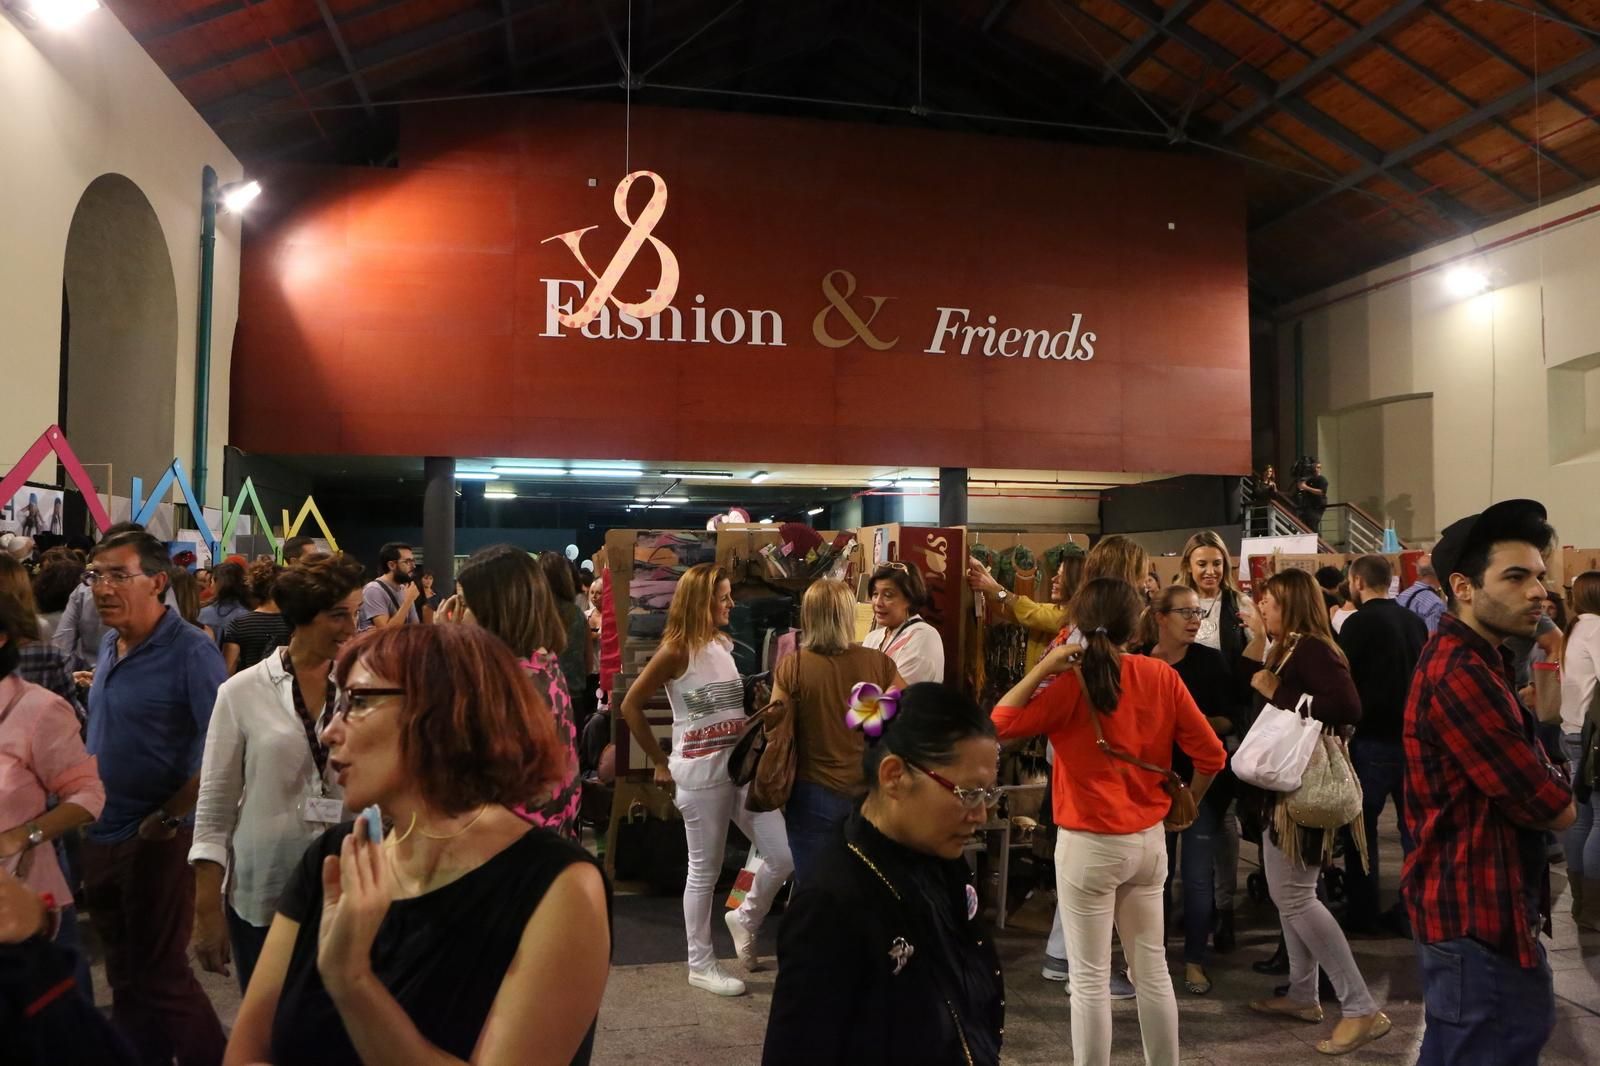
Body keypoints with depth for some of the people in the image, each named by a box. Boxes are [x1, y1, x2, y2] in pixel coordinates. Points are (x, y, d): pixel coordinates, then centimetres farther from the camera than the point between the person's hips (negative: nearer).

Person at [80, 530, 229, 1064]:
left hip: (156, 841, -7)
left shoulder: (191, 652, -18)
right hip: (100, 835, 7)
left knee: (162, 974, 4)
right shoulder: (109, 645, 5)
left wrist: (165, 819, -17)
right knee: (124, 973, 19)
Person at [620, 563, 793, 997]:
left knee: (784, 855, 4)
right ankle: (701, 965, 22)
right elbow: (631, 705, -9)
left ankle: (746, 919, 30)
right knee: (705, 871, 5)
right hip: (701, 771, -6)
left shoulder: (724, 644, 10)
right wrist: (661, 763, -4)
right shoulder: (677, 650, -10)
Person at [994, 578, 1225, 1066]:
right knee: (1152, 970, 18)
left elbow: (1000, 723, -15)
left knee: (1089, 979, 6)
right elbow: (1212, 755, -1)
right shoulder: (1161, 677, -3)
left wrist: (1043, 668, -14)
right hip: (1149, 839, 5)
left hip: (1089, 845, -5)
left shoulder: (1071, 683, -15)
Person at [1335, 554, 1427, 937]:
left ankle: (1361, 913, 10)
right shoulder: (1415, 621, 6)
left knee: (1361, 824, 4)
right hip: (1412, 734, 6)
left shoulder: (1359, 622, -12)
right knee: (1413, 824, 10)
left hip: (1373, 736, -5)